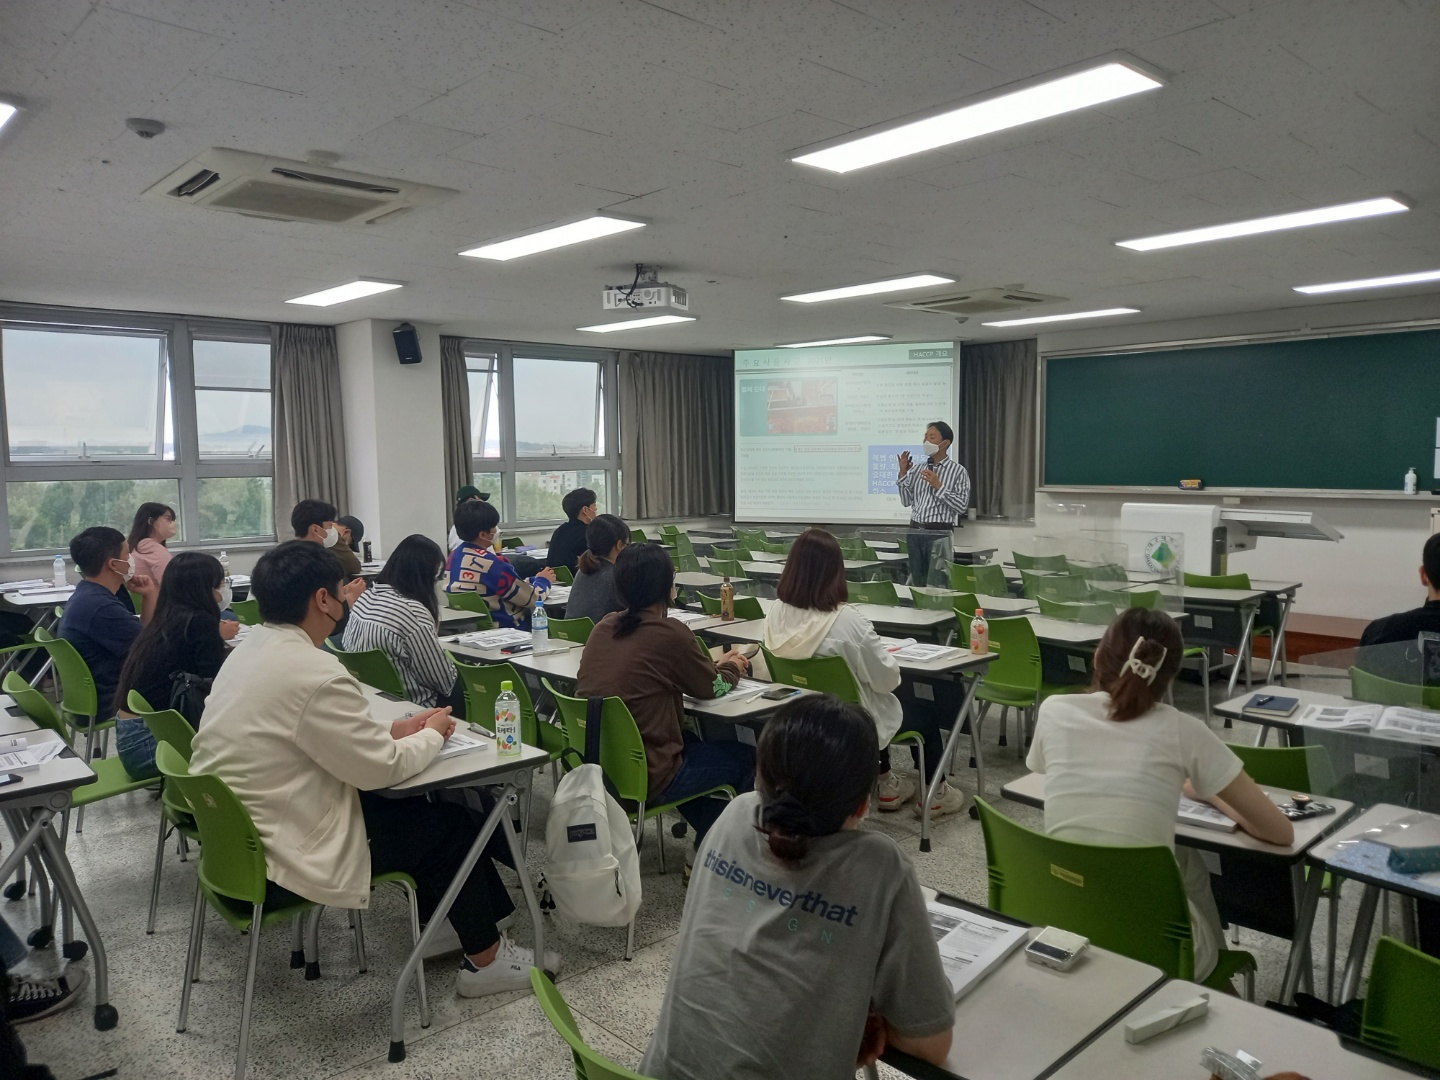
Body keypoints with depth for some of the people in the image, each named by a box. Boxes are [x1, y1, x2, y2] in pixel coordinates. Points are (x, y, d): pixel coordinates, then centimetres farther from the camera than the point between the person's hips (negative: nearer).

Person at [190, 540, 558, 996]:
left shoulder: (249, 652, 4)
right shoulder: (315, 673, -27)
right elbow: (379, 770, -19)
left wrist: (391, 732, 5)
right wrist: (432, 734, -1)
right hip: (276, 863, -9)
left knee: (422, 808, 18)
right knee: (451, 823, 5)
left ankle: (459, 923, 31)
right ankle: (485, 960, 22)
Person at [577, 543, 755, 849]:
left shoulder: (604, 627, 3)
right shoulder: (670, 632, -18)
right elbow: (712, 687, -1)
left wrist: (717, 665, 23)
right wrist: (732, 668, 21)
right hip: (645, 779, -7)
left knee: (691, 740, 32)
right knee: (747, 757, 12)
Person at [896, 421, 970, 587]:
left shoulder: (958, 471, -3)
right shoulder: (918, 469, 11)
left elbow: (962, 506, -10)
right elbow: (906, 501, 11)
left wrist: (938, 486, -16)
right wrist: (903, 473, 4)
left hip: (939, 534, -5)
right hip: (915, 532, 5)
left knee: (936, 586, -3)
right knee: (915, 583, 11)